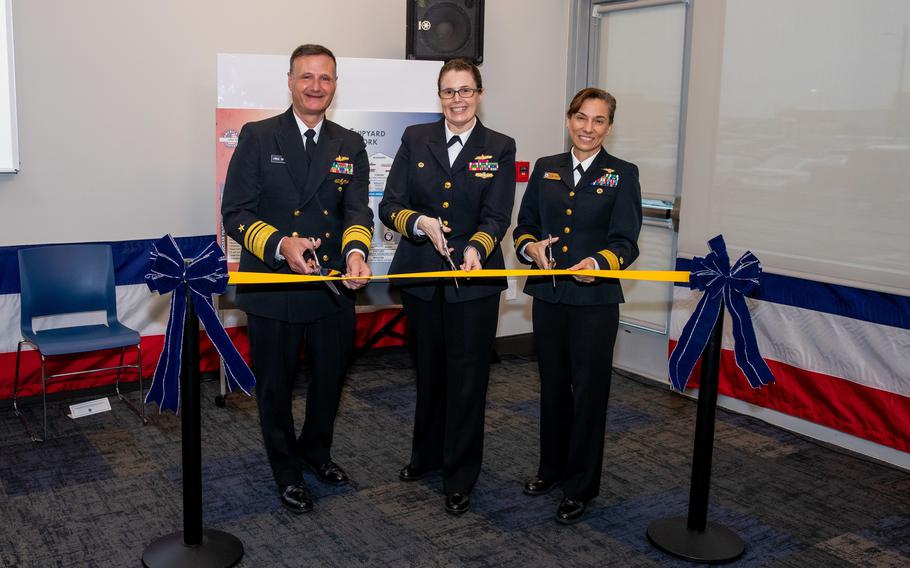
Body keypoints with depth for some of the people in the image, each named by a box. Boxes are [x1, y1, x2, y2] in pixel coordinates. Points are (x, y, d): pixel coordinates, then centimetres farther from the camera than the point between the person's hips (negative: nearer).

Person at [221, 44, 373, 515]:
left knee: (331, 378, 19)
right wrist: (281, 244, -27)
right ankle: (287, 471, 36)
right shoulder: (258, 137, -5)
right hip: (272, 289, -3)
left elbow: (357, 210, -6)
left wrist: (356, 252, -27)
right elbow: (235, 213, -9)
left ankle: (315, 449, 47)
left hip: (334, 289, 3)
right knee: (275, 386, 13)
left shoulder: (350, 146, 5)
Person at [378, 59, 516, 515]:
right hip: (420, 276, 2)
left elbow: (496, 217, -9)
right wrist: (421, 222, -22)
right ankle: (426, 455, 38)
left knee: (467, 377, 3)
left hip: (474, 280, -2)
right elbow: (390, 206, -2)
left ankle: (460, 478, 17)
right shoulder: (415, 139, 3)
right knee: (428, 370, 17)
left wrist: (476, 248, -29)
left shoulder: (500, 148, -1)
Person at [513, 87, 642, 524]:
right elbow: (524, 226, 11)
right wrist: (531, 247, -12)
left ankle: (580, 487, 16)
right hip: (548, 296, 4)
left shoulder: (622, 174, -1)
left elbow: (625, 242, -8)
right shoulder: (545, 169, 10)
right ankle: (552, 467, 34)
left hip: (595, 300, -3)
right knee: (553, 384, 15)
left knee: (588, 389, 2)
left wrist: (598, 262, -27)